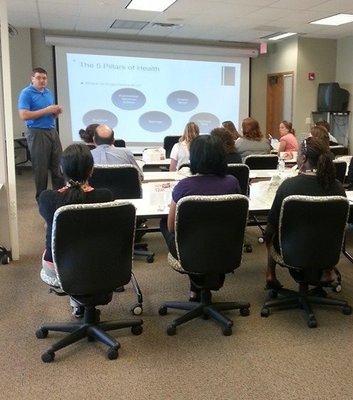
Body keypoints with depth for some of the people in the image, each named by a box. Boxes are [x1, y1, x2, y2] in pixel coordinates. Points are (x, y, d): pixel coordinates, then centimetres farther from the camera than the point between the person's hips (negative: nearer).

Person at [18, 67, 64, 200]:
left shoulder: (49, 92, 15)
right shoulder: (26, 93, -7)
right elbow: (24, 115, -17)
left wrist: (57, 111, 0)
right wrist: (46, 110, -18)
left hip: (52, 131, 7)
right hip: (37, 133, -6)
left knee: (57, 164, 7)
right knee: (40, 168, 0)